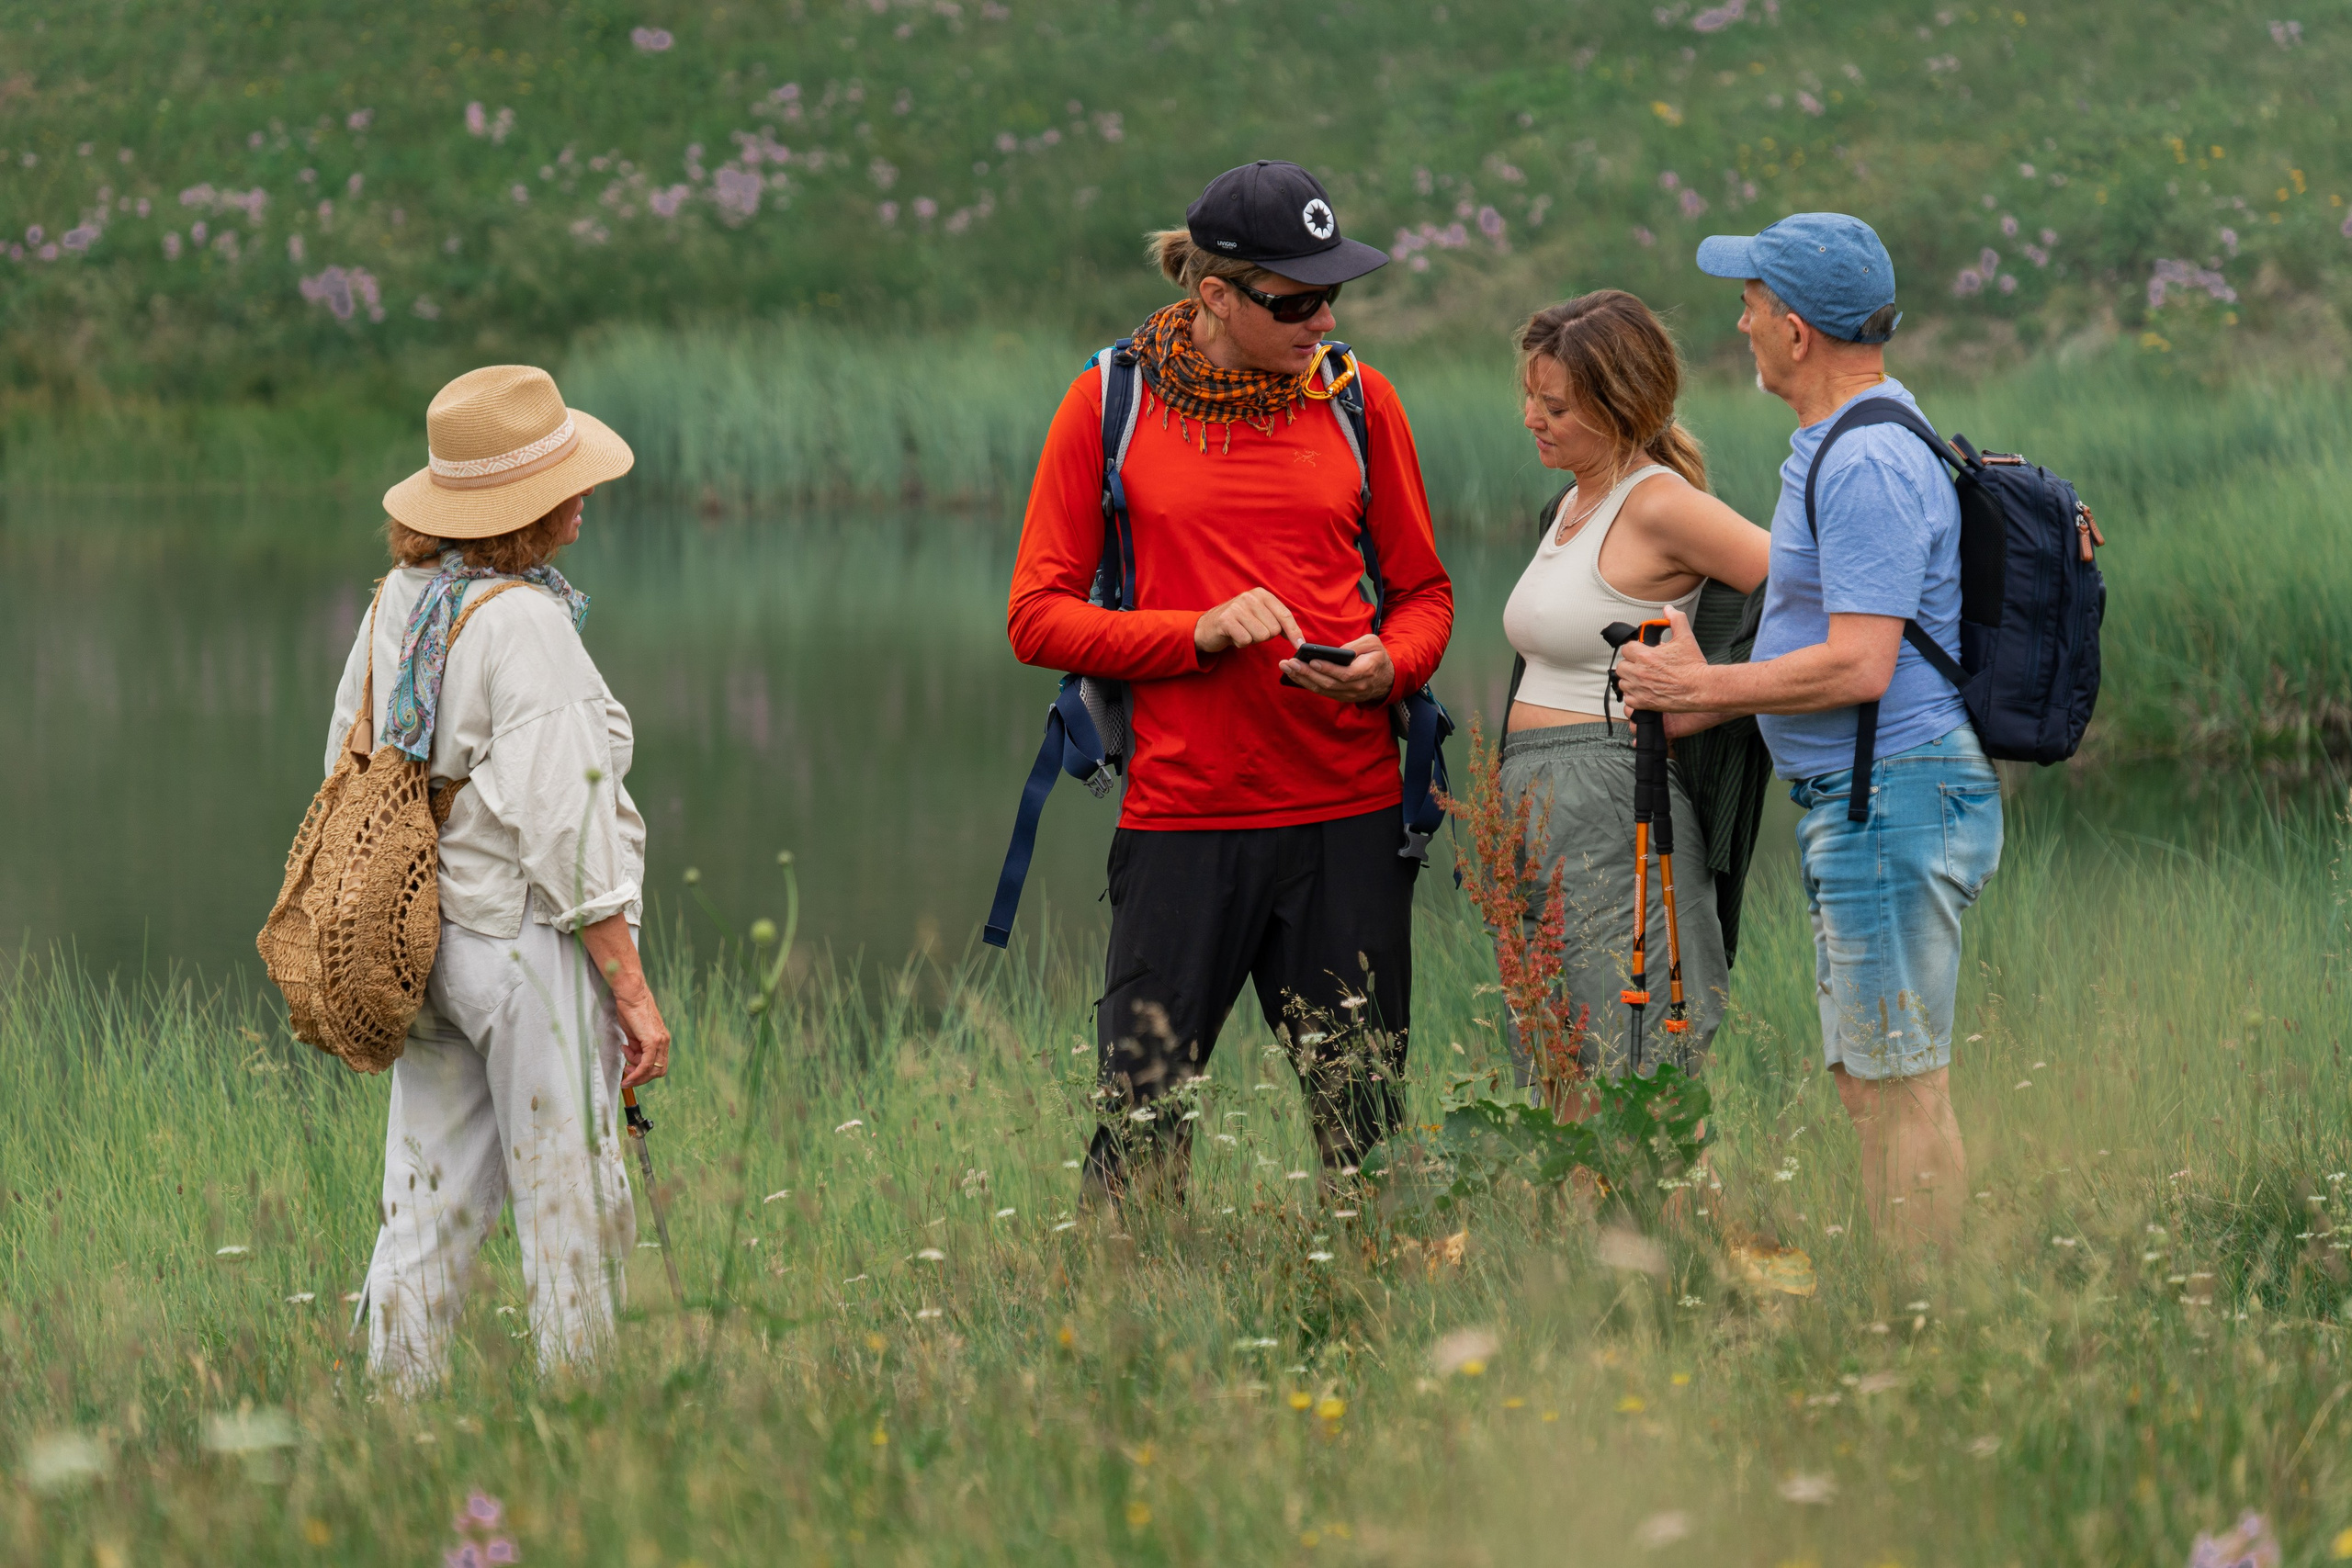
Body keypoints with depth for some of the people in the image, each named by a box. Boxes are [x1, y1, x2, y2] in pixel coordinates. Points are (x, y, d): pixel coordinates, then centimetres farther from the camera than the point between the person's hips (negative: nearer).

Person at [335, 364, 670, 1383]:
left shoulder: (396, 601, 7)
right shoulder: (524, 621, -17)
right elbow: (564, 822, -19)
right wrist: (631, 987, -14)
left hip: (419, 943, 8)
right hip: (524, 942, -8)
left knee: (430, 1204, 12)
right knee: (572, 1209, 1)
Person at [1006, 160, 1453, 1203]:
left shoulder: (1357, 398, 8)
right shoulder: (1110, 402, 1)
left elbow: (1423, 591, 15)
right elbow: (1038, 616, 1)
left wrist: (1387, 666, -8)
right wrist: (1197, 632, -13)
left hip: (1347, 812, 2)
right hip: (1181, 813, -2)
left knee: (1367, 1123, 2)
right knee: (1140, 1135, -5)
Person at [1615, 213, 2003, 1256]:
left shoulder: (1869, 466, -18)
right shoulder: (1843, 450, 17)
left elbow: (1857, 666, -23)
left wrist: (1701, 689, -13)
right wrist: (1705, 703, 18)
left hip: (1892, 798, -11)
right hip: (1860, 803, 11)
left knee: (1901, 1090, -7)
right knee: (1868, 1085, 14)